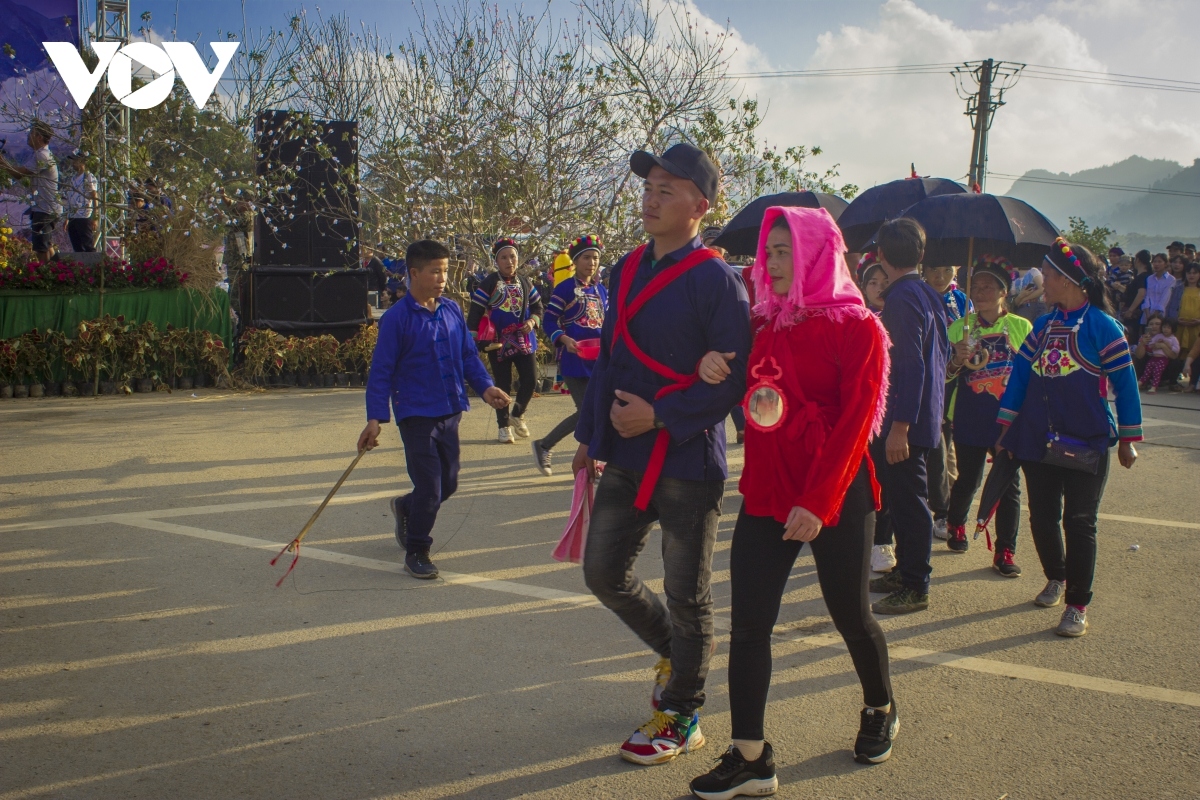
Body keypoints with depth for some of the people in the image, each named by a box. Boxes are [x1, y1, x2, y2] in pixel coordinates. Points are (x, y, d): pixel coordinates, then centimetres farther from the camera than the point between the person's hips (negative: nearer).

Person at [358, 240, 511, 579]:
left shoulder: (452, 310, 5)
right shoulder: (396, 318, -11)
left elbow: (469, 354, 12)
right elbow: (381, 371, -10)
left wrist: (485, 387, -3)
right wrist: (375, 418, -16)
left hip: (450, 412, 6)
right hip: (417, 414, -6)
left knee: (448, 482, 14)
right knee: (430, 488, -4)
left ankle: (406, 507, 44)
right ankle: (416, 554, 16)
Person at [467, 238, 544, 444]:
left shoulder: (524, 283, 7)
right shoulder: (489, 284, -7)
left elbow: (537, 307, 15)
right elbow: (475, 313, -7)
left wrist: (532, 321, -6)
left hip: (524, 340, 4)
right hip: (499, 342, -4)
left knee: (530, 380, -1)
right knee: (503, 385, 4)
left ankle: (517, 414, 24)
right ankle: (504, 426, 18)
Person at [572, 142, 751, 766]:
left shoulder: (716, 281, -15)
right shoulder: (627, 270, 9)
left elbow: (733, 379, -18)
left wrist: (659, 416, -21)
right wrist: (590, 435, 17)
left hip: (688, 462, -7)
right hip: (626, 458, 7)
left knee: (685, 594, 7)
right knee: (604, 573, 14)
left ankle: (681, 718, 25)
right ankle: (673, 653, 41)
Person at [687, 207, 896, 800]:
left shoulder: (856, 327, -7)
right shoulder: (764, 324, 9)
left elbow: (855, 422, -13)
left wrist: (818, 501, -20)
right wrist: (712, 369, -5)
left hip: (834, 495, -5)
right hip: (765, 492, 5)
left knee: (850, 614, 11)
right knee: (748, 623, -1)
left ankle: (880, 710, 40)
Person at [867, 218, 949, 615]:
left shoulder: (902, 298, -18)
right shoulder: (930, 294, 11)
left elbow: (911, 366, -23)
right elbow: (942, 352, 18)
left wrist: (900, 426, -23)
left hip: (907, 419, -10)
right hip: (928, 413, 10)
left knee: (908, 500, -2)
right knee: (903, 496, 19)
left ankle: (915, 588, 6)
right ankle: (906, 571, 30)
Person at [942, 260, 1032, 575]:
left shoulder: (1021, 327, 1)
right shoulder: (961, 327, 2)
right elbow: (945, 375, 1)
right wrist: (957, 361, -20)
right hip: (969, 419, 0)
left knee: (1008, 485, 1)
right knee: (967, 480, 11)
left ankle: (1005, 552, 7)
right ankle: (956, 525, 38)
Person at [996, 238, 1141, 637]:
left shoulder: (1102, 327, -8)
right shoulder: (1043, 326, 8)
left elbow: (1124, 384, -5)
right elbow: (1020, 375, 10)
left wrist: (1127, 439, -4)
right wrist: (1007, 427, 8)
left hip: (1086, 444, -5)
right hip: (1038, 440, 5)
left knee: (1079, 524, -1)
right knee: (1042, 518, 12)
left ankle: (1078, 606, 7)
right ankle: (1056, 578, 36)